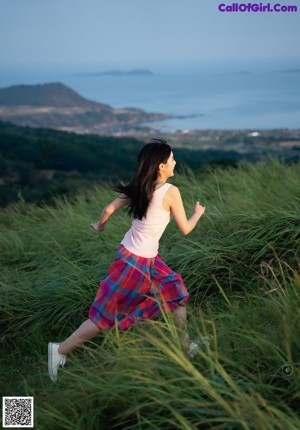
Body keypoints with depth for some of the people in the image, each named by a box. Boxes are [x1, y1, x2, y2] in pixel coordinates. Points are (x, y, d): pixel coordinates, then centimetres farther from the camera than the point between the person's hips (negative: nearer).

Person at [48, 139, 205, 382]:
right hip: (137, 261, -8)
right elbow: (185, 229, -10)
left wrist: (100, 226, 24)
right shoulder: (170, 192, -20)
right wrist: (198, 214, 11)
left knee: (178, 293, 20)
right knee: (108, 314, 3)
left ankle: (184, 347, 34)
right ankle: (61, 350, 12)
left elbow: (109, 210, 3)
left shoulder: (138, 188, -1)